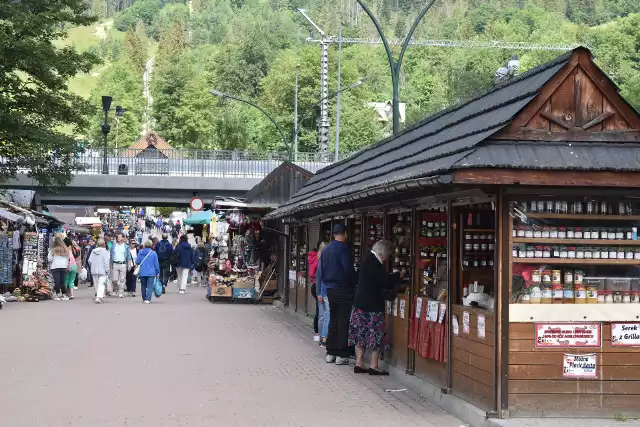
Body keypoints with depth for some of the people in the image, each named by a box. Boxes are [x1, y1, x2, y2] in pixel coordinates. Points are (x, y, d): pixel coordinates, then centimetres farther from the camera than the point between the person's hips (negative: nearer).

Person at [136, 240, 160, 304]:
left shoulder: (140, 252, 0)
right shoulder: (153, 253, -4)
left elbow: (137, 262, 3)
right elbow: (156, 263, -1)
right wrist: (157, 272, 9)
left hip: (142, 273, 2)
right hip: (151, 273, -2)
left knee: (143, 286, 15)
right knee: (150, 286, -5)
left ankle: (144, 299, 22)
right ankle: (148, 299, -17)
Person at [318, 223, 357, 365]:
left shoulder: (326, 250, 11)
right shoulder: (343, 248, -13)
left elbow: (321, 272, 14)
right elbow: (348, 269, -18)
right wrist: (356, 281, -4)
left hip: (330, 289, 7)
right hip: (344, 290, -7)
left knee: (333, 321, 14)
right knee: (344, 323, -3)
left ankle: (330, 353, 15)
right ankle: (341, 355, -3)